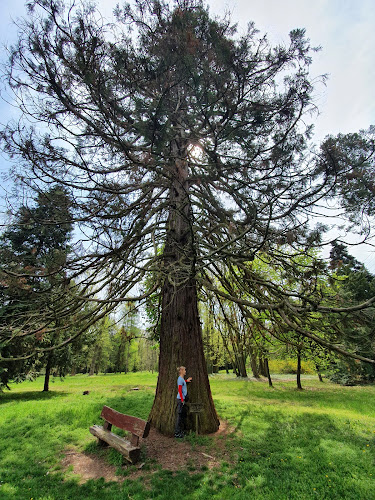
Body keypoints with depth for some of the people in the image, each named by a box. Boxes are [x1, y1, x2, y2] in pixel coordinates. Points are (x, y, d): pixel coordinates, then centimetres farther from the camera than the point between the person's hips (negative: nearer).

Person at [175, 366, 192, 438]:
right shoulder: (180, 379, -18)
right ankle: (177, 433, 5)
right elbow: (179, 390, -21)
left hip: (183, 399, 10)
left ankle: (181, 431, 27)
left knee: (183, 415, 16)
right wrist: (182, 400, -20)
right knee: (179, 415, -3)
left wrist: (186, 380, 32)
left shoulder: (182, 379, 11)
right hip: (180, 399, -10)